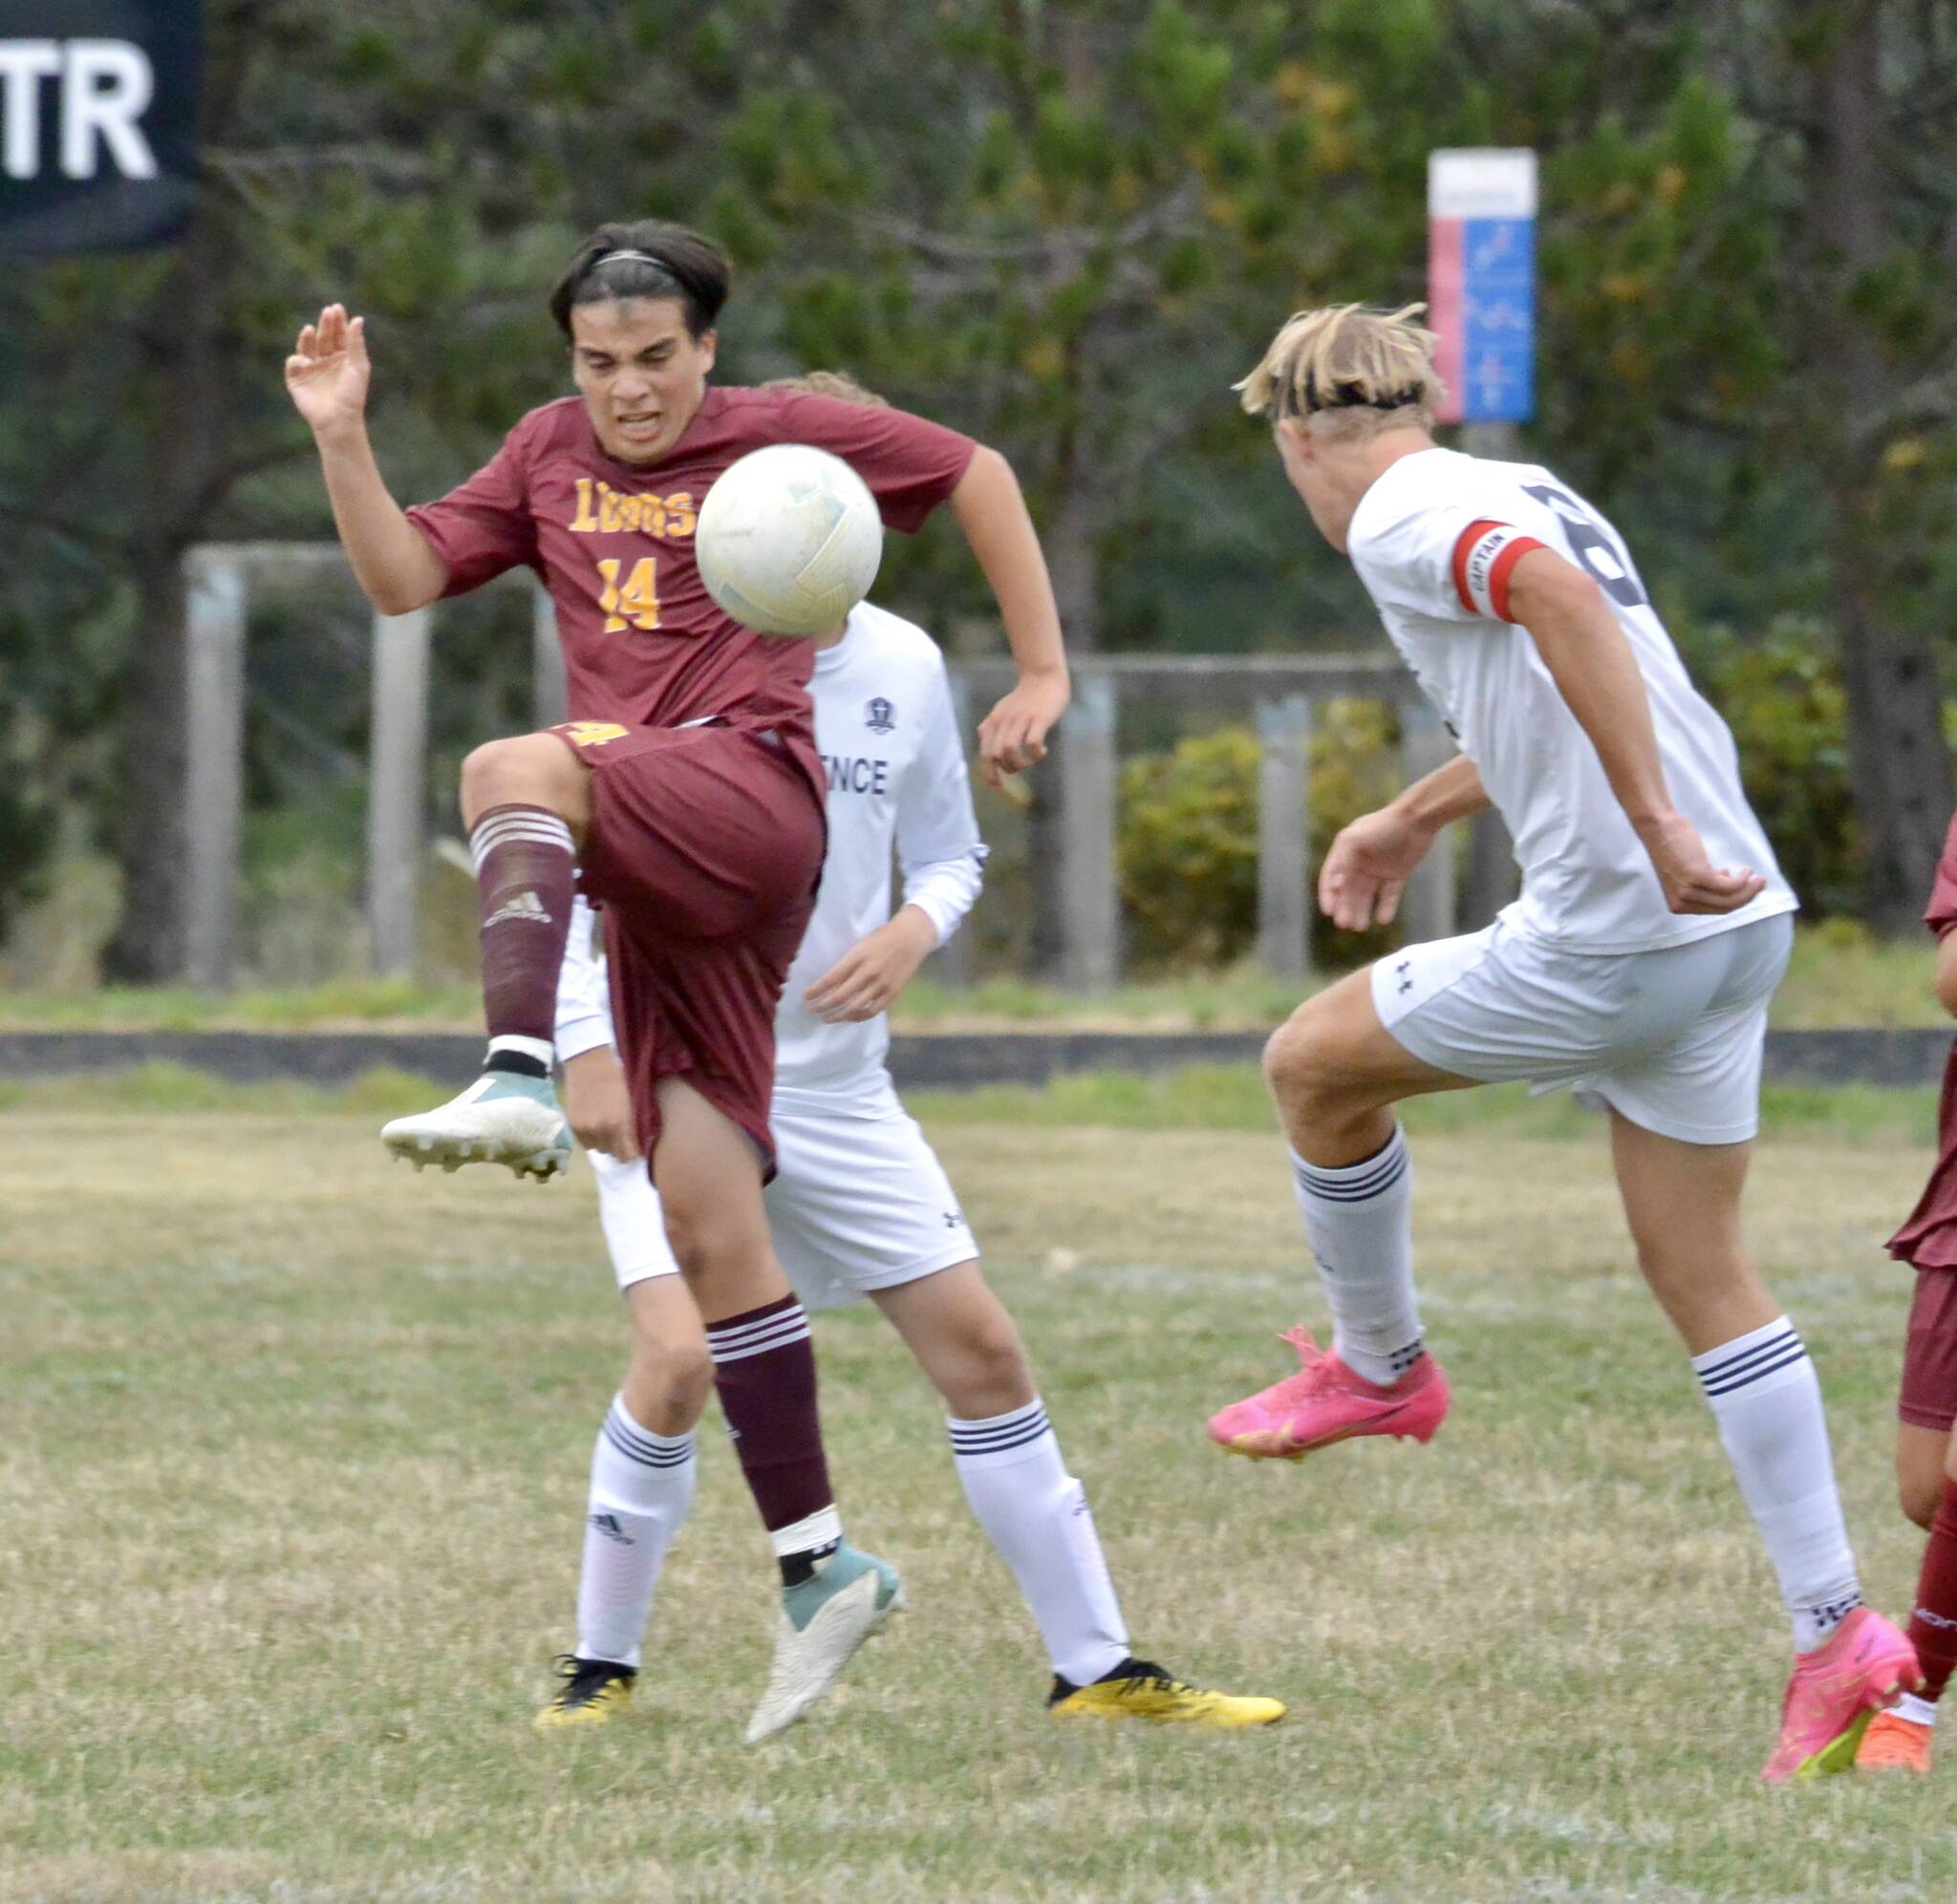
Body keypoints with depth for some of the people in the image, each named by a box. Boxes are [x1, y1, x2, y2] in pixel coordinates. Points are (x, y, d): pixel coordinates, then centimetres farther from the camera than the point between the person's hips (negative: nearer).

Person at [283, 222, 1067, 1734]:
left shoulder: (782, 435, 7)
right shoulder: (551, 452, 20)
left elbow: (977, 474, 14)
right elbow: (403, 578, 15)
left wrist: (1042, 675, 10)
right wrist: (340, 433, 1)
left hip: (752, 799, -6)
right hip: (654, 884, 6)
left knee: (513, 771, -34)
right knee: (708, 1225, -1)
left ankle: (521, 1085, -54)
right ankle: (819, 1566, 2)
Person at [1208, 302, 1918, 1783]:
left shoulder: (1400, 514, -7)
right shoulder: (1521, 493, 21)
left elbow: (1564, 604, -27)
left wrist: (1654, 826, -30)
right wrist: (1418, 816, 52)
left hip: (1612, 937, -8)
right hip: (1736, 922, 8)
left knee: (1315, 1063, 13)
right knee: (1706, 1275, 11)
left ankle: (1379, 1367, 30)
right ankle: (1836, 1632, 5)